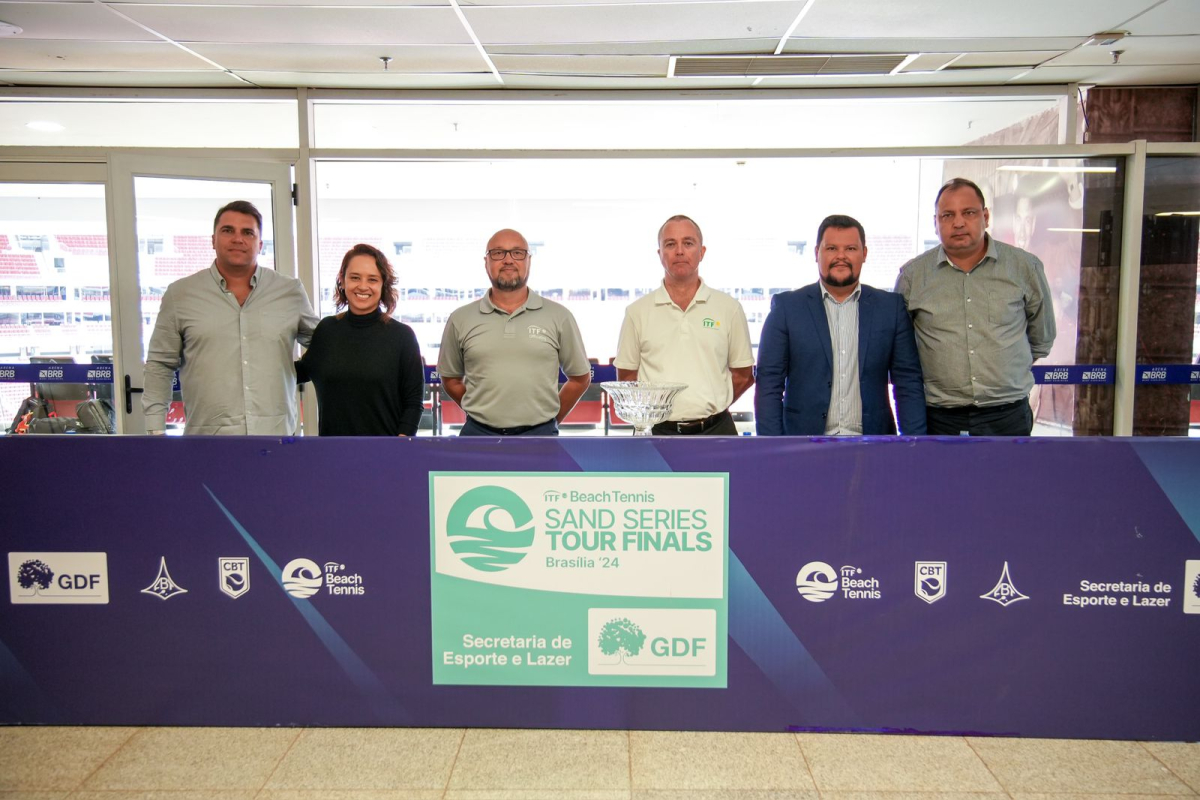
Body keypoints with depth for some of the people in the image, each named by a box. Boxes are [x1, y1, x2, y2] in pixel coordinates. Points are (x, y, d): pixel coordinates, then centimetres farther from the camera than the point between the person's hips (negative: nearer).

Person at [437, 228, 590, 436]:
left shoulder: (558, 316, 1)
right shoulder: (460, 319, 3)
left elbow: (580, 377, 9)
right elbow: (450, 379, 14)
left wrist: (549, 419, 9)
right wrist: (482, 412, 9)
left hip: (539, 436, -1)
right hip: (479, 435, 1)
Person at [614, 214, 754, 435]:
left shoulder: (729, 308, 5)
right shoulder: (637, 311, 4)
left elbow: (744, 374, 10)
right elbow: (626, 376, 8)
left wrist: (711, 407, 6)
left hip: (715, 431, 0)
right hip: (656, 431, 0)